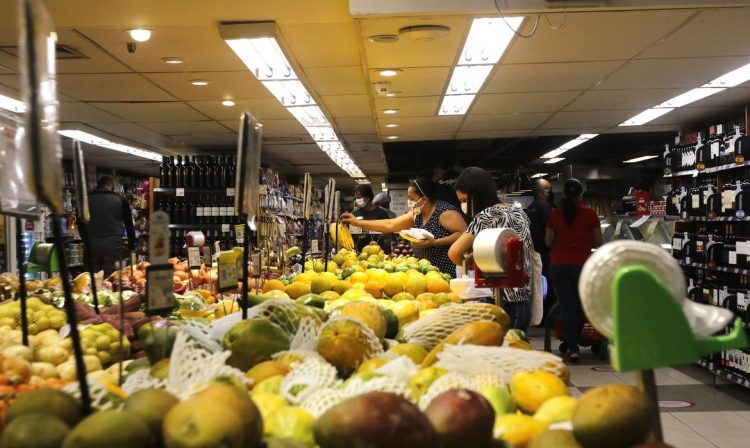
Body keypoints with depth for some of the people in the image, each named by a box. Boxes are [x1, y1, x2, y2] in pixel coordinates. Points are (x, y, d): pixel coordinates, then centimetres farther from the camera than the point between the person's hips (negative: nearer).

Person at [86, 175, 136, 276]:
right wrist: (132, 246, 21)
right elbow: (129, 225, 11)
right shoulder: (121, 199, 4)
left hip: (91, 248, 2)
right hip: (113, 248, -2)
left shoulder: (87, 199, 9)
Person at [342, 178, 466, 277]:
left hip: (448, 274, -8)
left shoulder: (445, 212, -14)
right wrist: (357, 222, 12)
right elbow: (390, 225, 13)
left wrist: (435, 242, -25)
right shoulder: (416, 214, 10)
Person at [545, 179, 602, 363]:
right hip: (582, 264, -1)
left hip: (558, 265, 1)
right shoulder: (590, 214, -2)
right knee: (582, 304, 16)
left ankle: (572, 348, 5)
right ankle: (574, 342, 25)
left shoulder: (555, 214, 0)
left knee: (566, 305, 5)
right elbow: (598, 242, 3)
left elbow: (548, 242, 5)